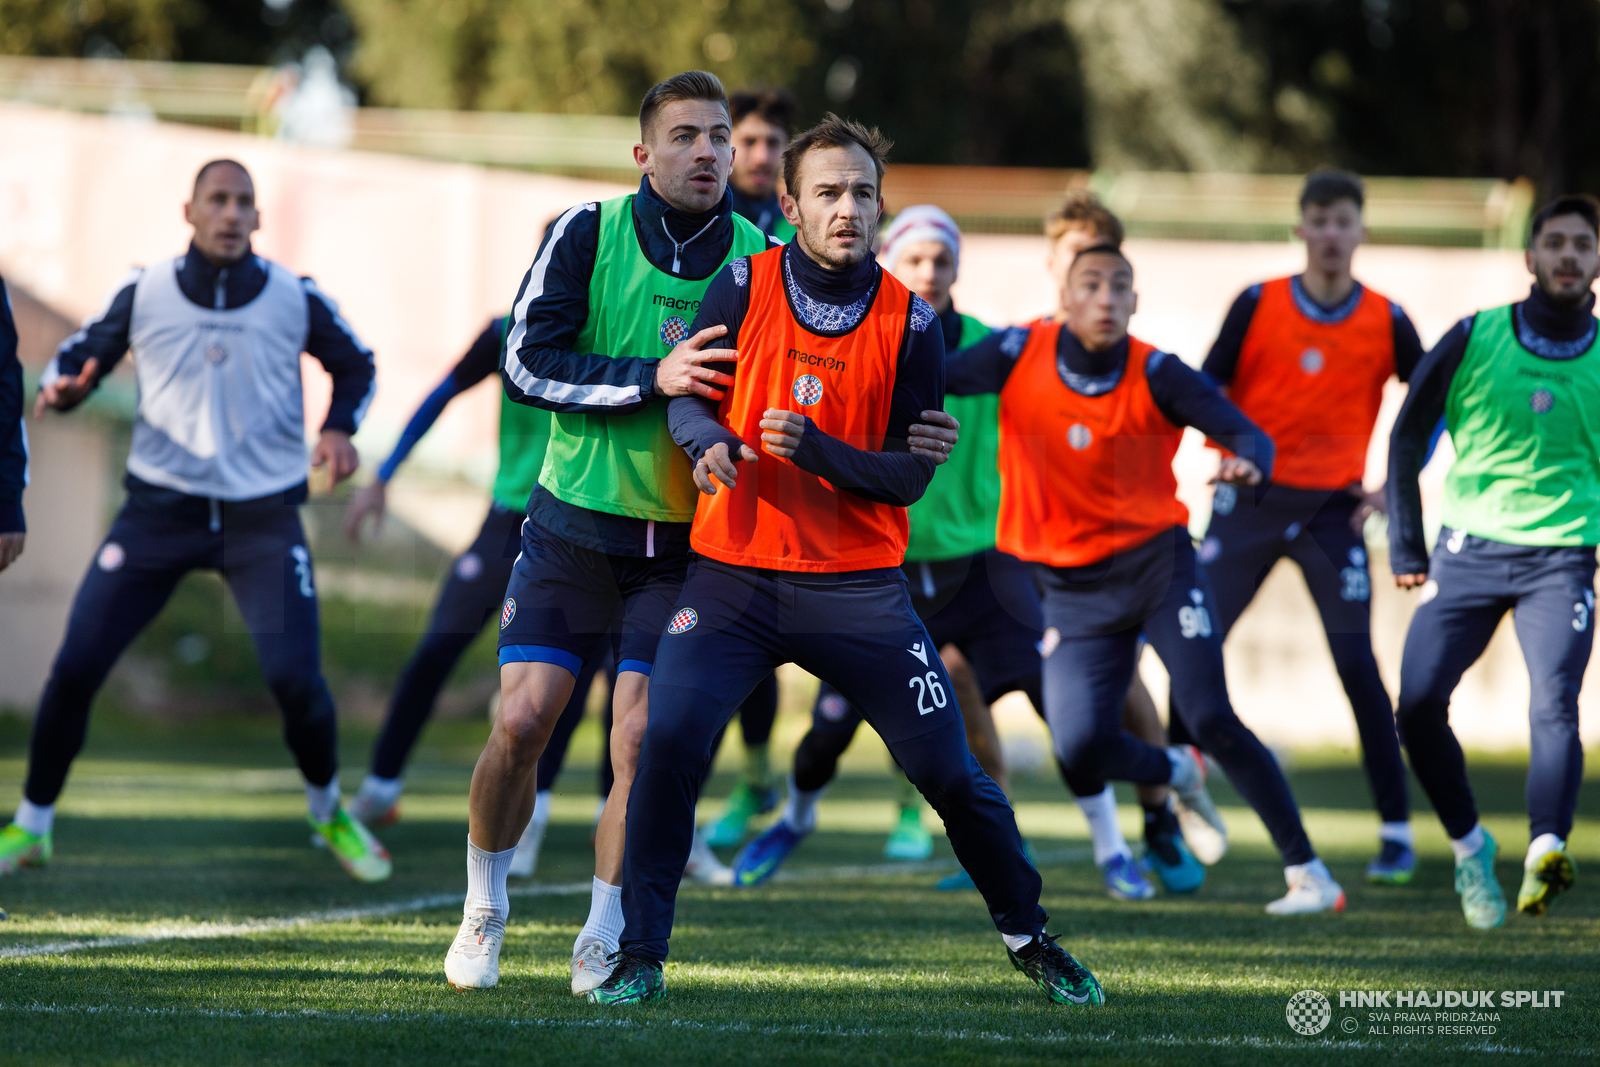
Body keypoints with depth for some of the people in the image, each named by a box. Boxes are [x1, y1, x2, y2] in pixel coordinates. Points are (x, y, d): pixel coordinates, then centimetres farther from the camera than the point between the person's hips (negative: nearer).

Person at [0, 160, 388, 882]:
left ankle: (328, 812, 18)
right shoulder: (144, 293, -4)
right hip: (160, 509, 0)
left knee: (295, 678, -12)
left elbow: (354, 365, 14)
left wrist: (339, 428, -5)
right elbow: (80, 355, 8)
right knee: (76, 666, -8)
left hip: (263, 519, 0)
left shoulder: (296, 300, -3)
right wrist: (61, 388, -16)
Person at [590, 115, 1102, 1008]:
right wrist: (711, 441, -19)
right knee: (668, 743, -19)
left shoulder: (910, 323, -3)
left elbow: (911, 474, -4)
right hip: (733, 574, 0)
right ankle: (641, 957, -5)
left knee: (949, 770, 0)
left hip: (859, 586, 0)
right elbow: (689, 397, 3)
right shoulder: (744, 287, -2)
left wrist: (815, 450, -20)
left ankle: (1030, 940, 23)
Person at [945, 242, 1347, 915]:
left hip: (1158, 563, -2)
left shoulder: (1155, 375, -11)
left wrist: (1248, 462, -40)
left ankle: (1308, 874, -5)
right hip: (1072, 588, 2)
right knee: (1080, 751, -12)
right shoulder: (1021, 355, -6)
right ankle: (1177, 773, 23)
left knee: (1213, 721, -13)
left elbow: (1247, 434, -17)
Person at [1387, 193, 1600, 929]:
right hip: (1469, 550, 1)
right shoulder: (1475, 339, 2)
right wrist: (1406, 548, 5)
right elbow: (1408, 436, 8)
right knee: (1418, 703, -8)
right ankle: (1469, 847, 11)